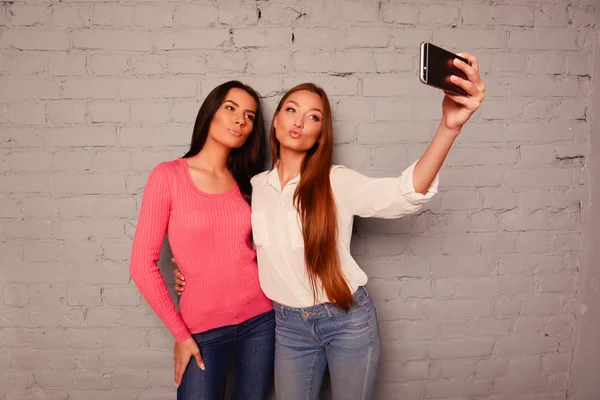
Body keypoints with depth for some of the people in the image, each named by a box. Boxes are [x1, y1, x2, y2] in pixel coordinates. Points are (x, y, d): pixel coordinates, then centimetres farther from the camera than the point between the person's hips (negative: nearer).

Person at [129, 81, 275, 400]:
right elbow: (142, 265, -9)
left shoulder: (247, 183, 3)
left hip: (260, 318, 4)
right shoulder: (168, 175, -10)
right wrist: (180, 334, -6)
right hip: (202, 328, -3)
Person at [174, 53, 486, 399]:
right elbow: (246, 249, 15)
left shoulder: (336, 182, -12)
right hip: (289, 324, 3)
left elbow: (405, 195, -30)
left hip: (348, 319, -3)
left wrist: (450, 126, -45)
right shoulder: (256, 187, 0)